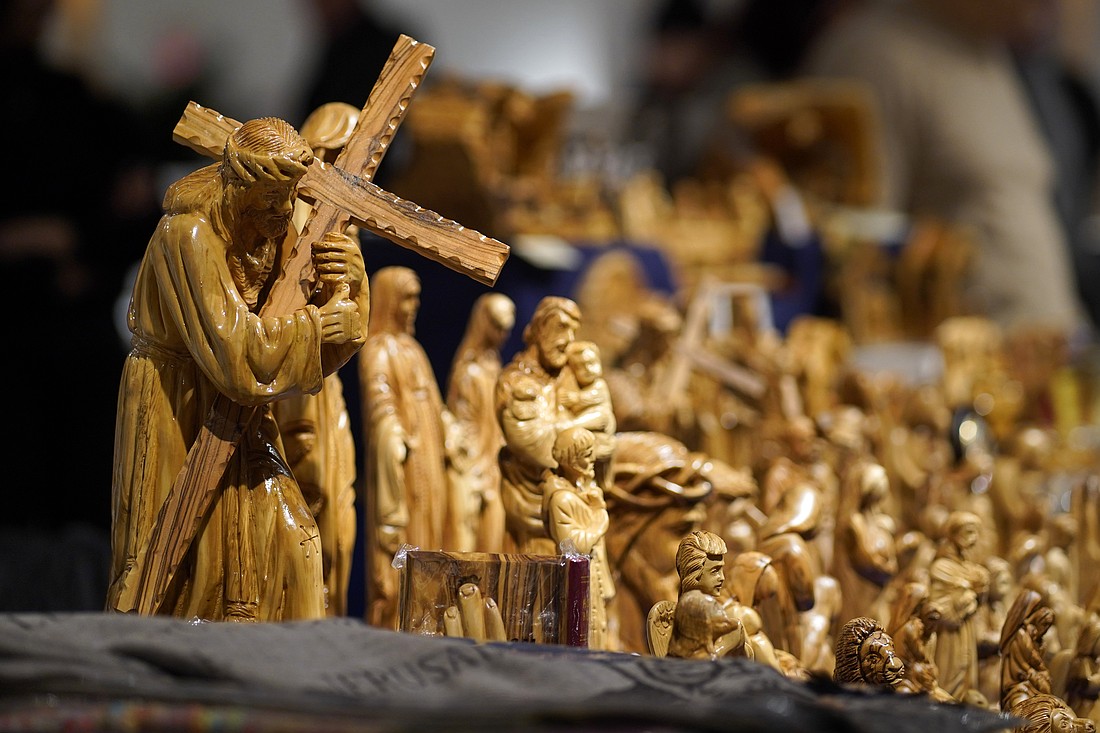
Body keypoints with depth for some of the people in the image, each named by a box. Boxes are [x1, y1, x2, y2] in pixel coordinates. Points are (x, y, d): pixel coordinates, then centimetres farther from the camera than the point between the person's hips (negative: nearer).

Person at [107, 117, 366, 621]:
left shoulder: (269, 231, 1)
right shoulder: (188, 236, -22)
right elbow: (235, 351, -29)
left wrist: (347, 280, -16)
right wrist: (320, 323, -19)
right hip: (178, 414, -7)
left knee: (284, 542, 1)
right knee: (181, 559, -2)